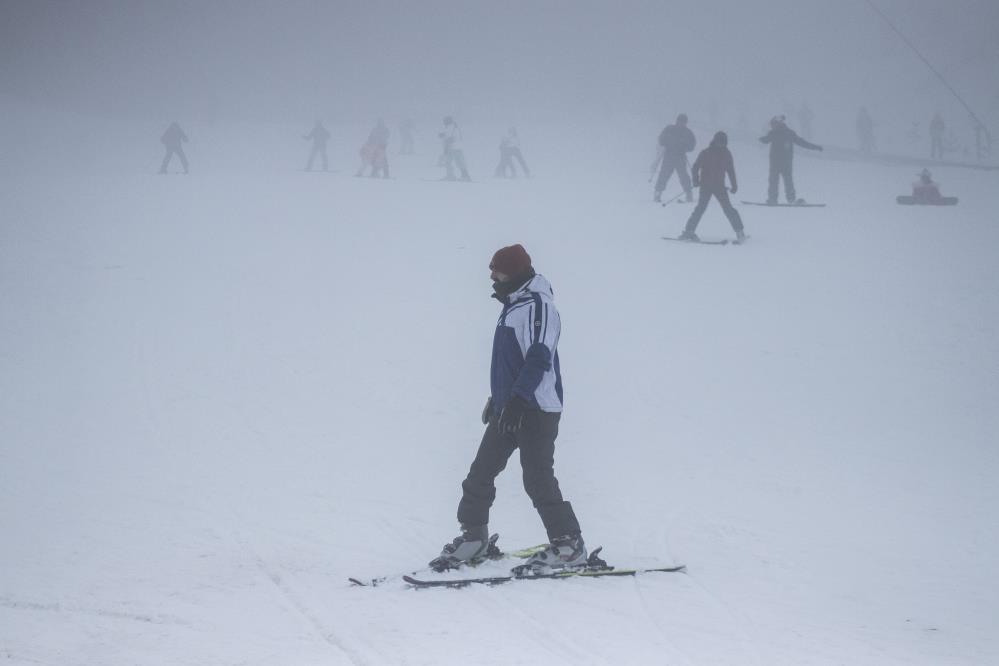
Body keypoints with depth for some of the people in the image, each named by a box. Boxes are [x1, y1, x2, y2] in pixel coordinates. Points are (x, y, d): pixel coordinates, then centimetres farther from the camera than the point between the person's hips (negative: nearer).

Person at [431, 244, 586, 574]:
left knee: (538, 479, -10)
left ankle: (569, 545, -3)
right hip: (510, 408, 9)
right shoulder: (513, 305, 15)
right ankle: (473, 537, 20)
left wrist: (516, 400, -29)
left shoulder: (538, 305, -15)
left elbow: (539, 358, -23)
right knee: (480, 472, 9)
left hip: (536, 410, -9)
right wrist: (497, 397, 27)